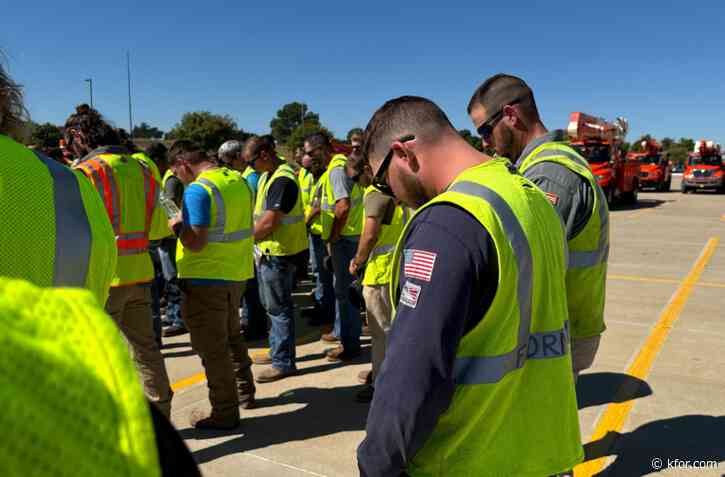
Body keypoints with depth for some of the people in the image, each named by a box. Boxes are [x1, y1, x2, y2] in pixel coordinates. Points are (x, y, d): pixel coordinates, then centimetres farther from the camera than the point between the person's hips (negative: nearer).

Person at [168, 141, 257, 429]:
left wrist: (177, 225, -3)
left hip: (207, 279, -8)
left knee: (212, 347, 5)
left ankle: (224, 413, 16)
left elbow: (196, 242, -22)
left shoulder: (197, 190, -18)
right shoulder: (238, 180, 6)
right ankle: (244, 392, 38)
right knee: (231, 336, 24)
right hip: (237, 274, 8)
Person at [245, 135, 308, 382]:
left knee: (279, 308, 0)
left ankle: (284, 362, 11)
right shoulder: (267, 175, 11)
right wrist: (251, 234, 3)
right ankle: (277, 350, 34)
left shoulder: (282, 180, -20)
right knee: (272, 305, 20)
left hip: (279, 254, -10)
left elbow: (268, 223, -22)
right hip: (269, 251, 10)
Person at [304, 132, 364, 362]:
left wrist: (333, 235, -19)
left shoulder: (337, 169, -17)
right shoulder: (337, 165, 15)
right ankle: (341, 331, 36)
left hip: (344, 238, -11)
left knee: (345, 290, -3)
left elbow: (343, 205, -28)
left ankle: (351, 345, 6)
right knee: (341, 287, 21)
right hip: (345, 236, 11)